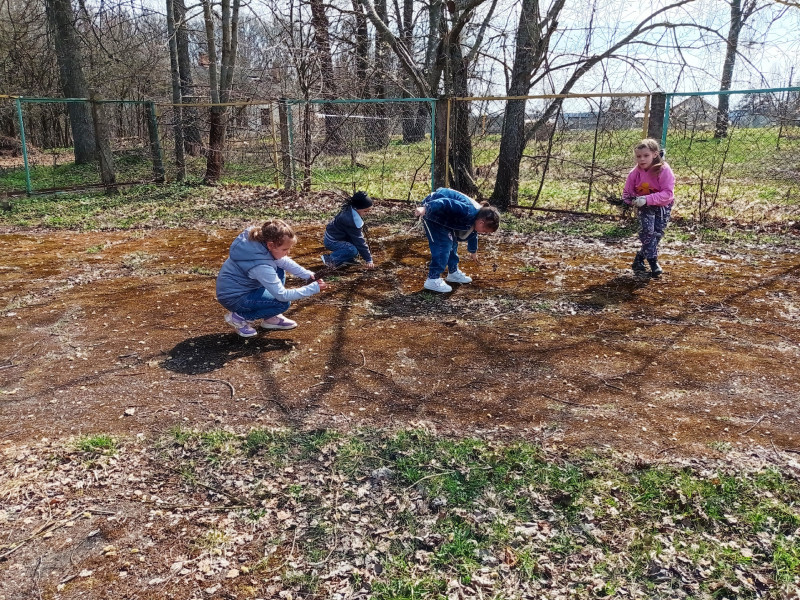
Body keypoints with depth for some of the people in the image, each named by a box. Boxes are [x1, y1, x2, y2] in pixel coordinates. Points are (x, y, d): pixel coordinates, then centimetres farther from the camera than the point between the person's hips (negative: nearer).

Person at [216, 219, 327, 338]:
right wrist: (314, 288, -24)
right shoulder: (261, 266, -34)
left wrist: (308, 275, -6)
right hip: (233, 298, -9)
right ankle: (239, 318, -1)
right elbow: (282, 295, -28)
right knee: (283, 303, -14)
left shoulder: (258, 241, -11)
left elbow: (284, 261, 3)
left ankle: (270, 318, 11)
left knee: (279, 271, 6)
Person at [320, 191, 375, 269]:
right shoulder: (351, 220, -29)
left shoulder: (349, 209, -2)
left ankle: (347, 259, 9)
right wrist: (368, 260, -22)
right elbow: (359, 241, -26)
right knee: (353, 250, -28)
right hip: (332, 241, -10)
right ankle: (330, 258, -14)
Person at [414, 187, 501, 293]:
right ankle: (433, 280, -12)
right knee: (443, 245, -14)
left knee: (452, 242, 16)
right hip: (431, 209, -10)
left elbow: (472, 234, 25)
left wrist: (473, 252, 41)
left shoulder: (474, 219, 5)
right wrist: (425, 208, -45)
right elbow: (446, 203, -38)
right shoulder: (468, 211, -29)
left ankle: (453, 272, 30)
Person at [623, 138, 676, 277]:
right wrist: (631, 200, -27)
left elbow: (668, 193, -32)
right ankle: (653, 262, -6)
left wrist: (647, 199, -42)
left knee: (658, 233, 1)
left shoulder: (664, 170, -26)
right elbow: (627, 192, -3)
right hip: (645, 206, 1)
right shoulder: (635, 172, -16)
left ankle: (639, 259, 17)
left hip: (663, 206, -1)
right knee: (648, 231, -15)